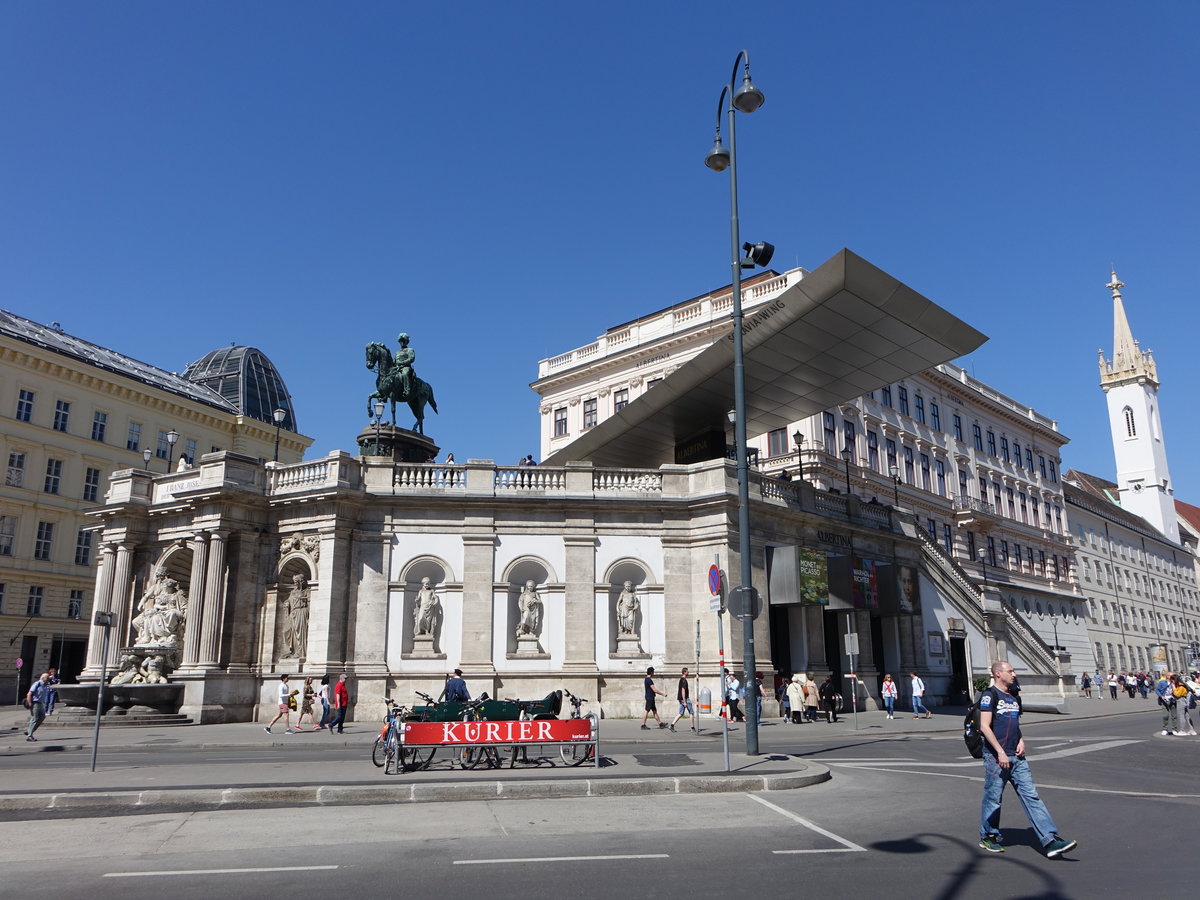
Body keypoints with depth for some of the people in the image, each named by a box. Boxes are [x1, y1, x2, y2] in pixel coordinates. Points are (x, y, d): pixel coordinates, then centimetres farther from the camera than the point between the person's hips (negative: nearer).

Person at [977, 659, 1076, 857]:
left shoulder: (1013, 698, 17)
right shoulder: (989, 695, -8)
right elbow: (984, 726, -15)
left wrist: (1021, 741, 5)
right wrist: (1000, 752, -19)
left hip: (1016, 757, 7)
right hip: (996, 757, -7)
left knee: (1031, 796, 0)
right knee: (993, 798, 3)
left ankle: (1050, 841, -3)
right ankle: (988, 837, 18)